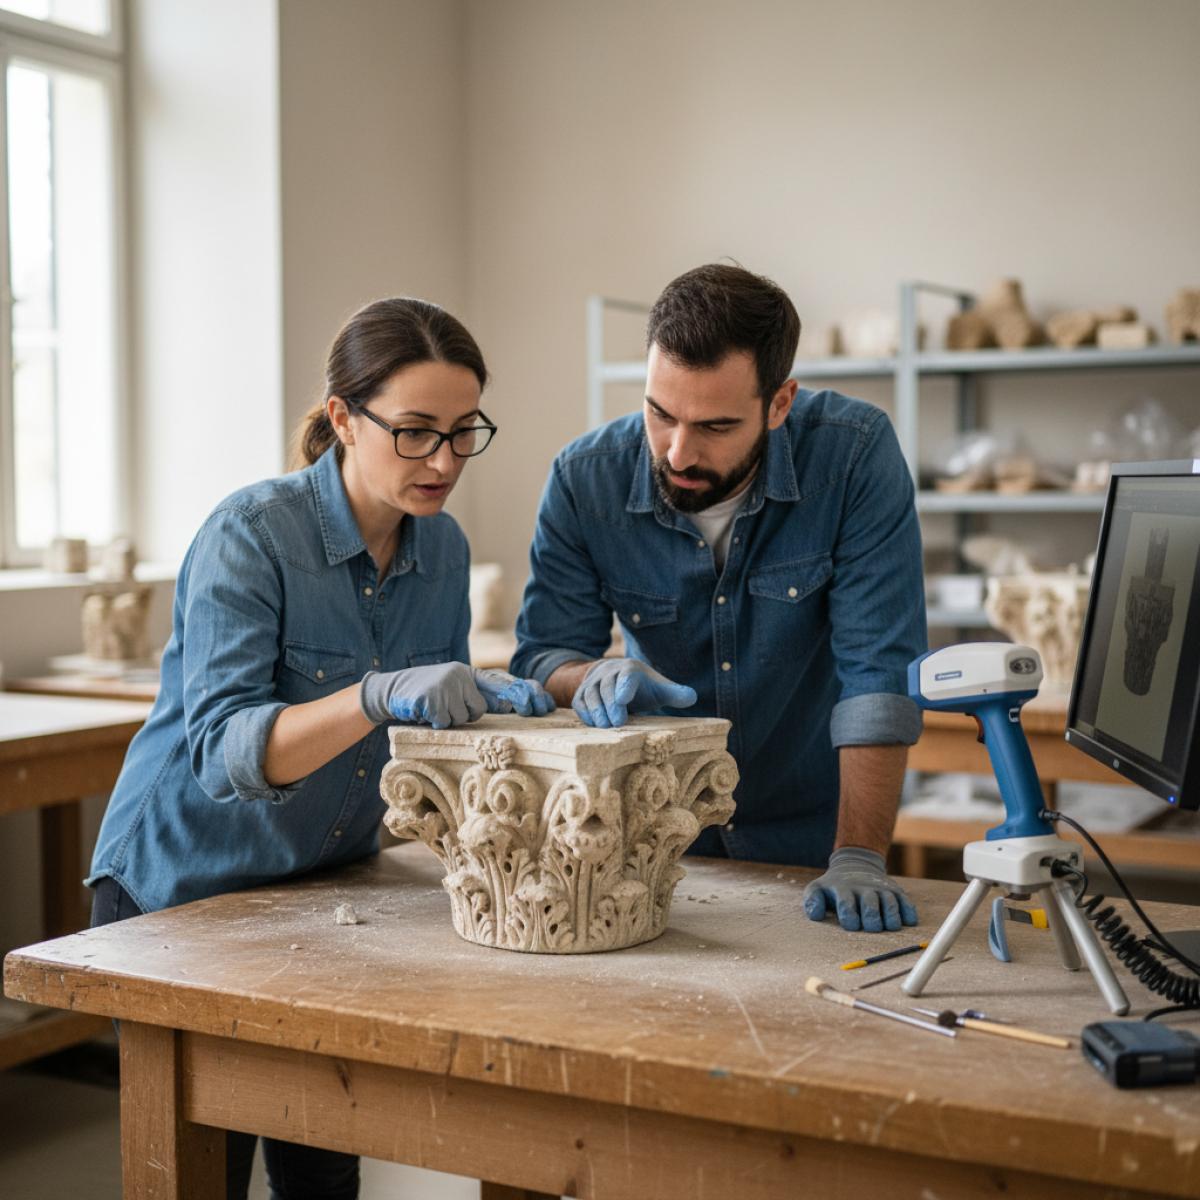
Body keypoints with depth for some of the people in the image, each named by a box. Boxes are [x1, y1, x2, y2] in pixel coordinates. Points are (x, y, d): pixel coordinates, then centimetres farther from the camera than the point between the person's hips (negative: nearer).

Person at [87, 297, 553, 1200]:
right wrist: (377, 697, -46)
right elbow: (221, 753, -31)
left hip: (326, 886, 5)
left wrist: (497, 702, -15)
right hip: (185, 883, -5)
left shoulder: (442, 548, -4)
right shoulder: (252, 534, -22)